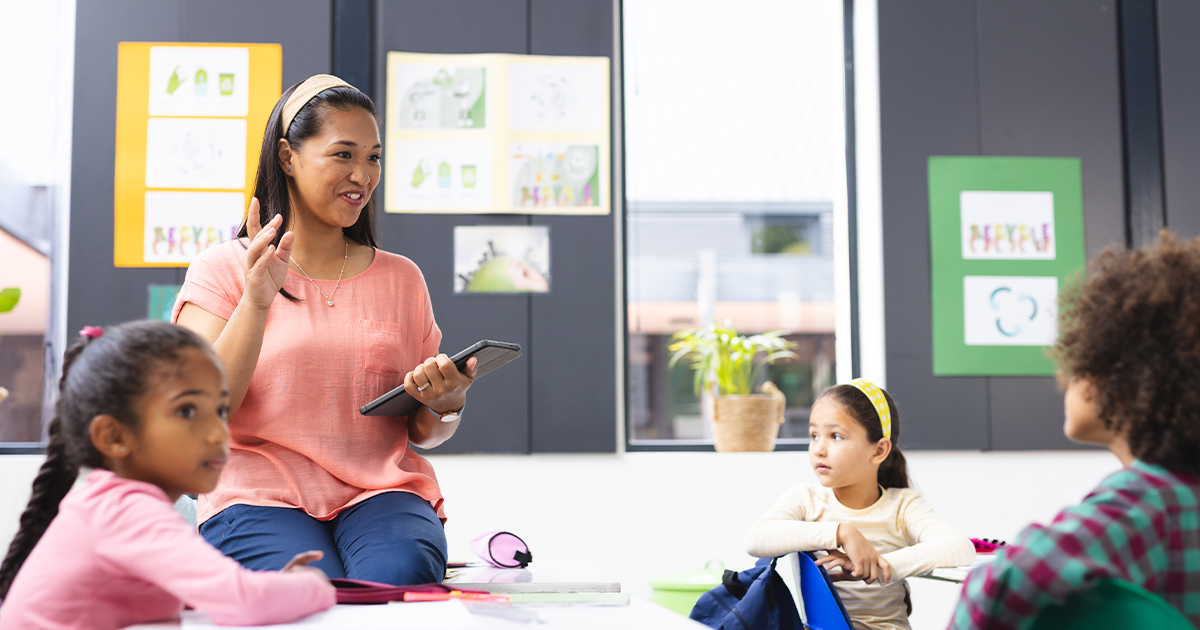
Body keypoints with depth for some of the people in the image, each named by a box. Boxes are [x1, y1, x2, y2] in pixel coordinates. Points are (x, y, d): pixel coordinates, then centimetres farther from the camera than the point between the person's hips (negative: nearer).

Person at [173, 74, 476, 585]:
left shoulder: (401, 278, 18)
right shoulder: (222, 270, 8)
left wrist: (447, 403, -5)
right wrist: (256, 301, -17)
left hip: (381, 490, 2)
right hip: (260, 494, -2)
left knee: (398, 581, -32)